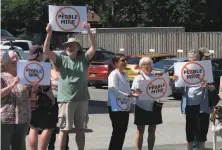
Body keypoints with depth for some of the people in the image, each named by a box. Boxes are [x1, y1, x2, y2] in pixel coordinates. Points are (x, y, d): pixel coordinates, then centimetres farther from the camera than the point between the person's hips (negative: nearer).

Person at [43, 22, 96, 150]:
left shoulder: (84, 59, 5)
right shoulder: (61, 60, 3)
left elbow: (94, 47, -8)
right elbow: (46, 51, -7)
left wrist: (89, 31, -20)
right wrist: (49, 34, -18)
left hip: (82, 99, 2)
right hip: (66, 99, -2)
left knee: (80, 129, 12)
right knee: (64, 129, 2)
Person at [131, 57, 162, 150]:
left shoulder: (156, 78, 10)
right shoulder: (138, 78, 4)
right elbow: (133, 92, -2)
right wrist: (136, 92, -26)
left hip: (154, 107, 3)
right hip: (141, 107, -2)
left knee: (152, 132, 9)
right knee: (140, 131, -1)